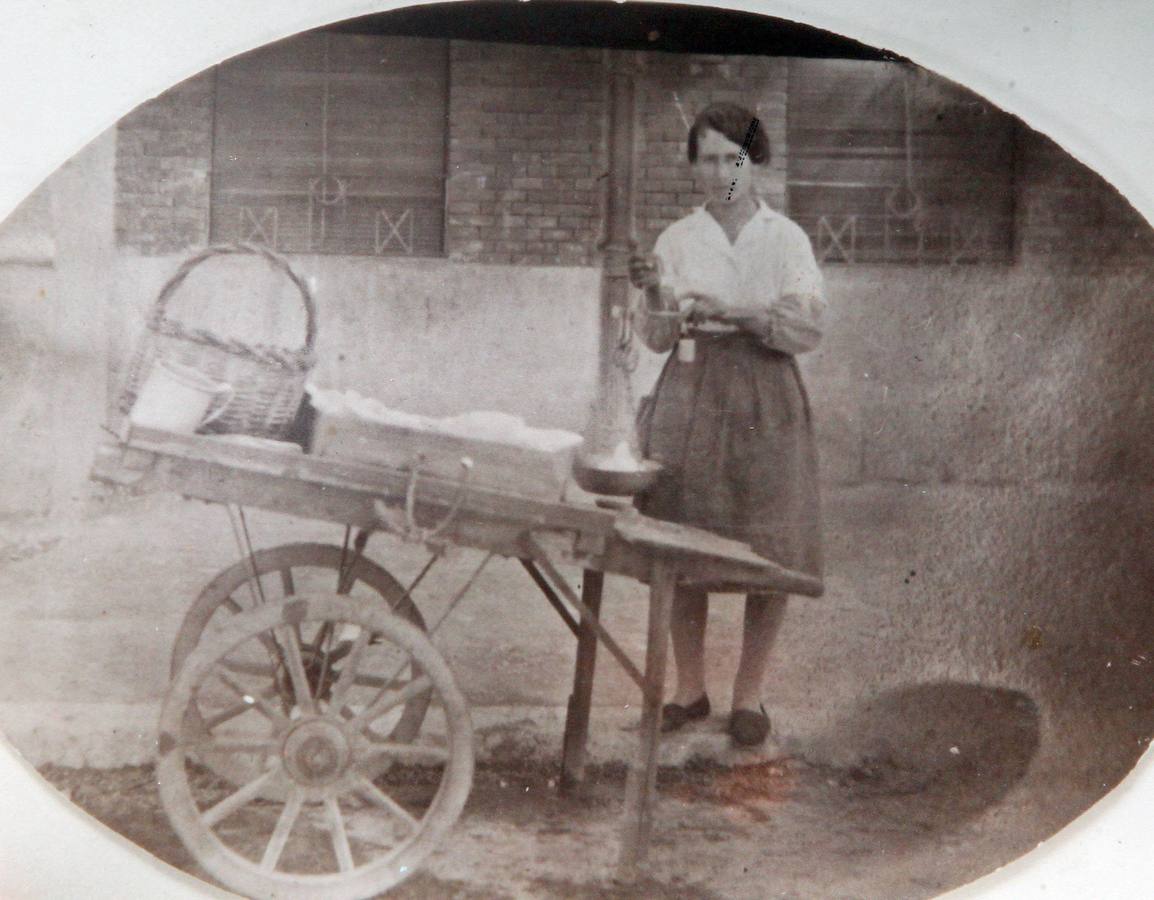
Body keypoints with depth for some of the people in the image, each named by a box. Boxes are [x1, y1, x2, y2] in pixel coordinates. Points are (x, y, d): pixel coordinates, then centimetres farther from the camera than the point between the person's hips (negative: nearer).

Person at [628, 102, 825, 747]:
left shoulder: (785, 238, 3)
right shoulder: (677, 240, 8)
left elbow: (810, 330, -5)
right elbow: (658, 339, 6)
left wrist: (737, 312, -17)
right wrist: (656, 296, -13)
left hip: (765, 401, -1)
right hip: (691, 396, 2)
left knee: (770, 553, -1)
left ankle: (750, 694, 13)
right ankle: (690, 689, 17)